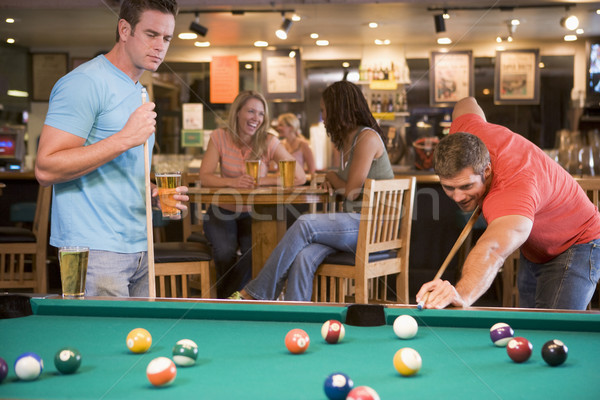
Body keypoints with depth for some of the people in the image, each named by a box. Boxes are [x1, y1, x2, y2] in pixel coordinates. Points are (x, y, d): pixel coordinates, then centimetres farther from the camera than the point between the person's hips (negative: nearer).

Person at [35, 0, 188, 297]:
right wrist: (126, 138, -22)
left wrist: (155, 195, 6)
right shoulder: (85, 83, -12)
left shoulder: (140, 94, 17)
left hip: (139, 248, 9)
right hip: (95, 251, -9)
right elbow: (46, 169, -20)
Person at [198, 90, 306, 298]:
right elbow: (205, 177, -12)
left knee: (254, 251, -29)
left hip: (253, 214, 0)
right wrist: (232, 181, -32)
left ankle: (229, 298, -5)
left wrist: (262, 181, -26)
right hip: (222, 212, 0)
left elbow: (300, 177, -14)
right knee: (225, 250, -29)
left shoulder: (269, 142, -7)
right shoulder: (220, 137, -5)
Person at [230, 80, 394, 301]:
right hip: (354, 222, 8)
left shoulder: (367, 137, -9)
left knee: (305, 224, -24)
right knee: (303, 256, -21)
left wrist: (332, 176, 7)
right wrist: (331, 181, 8)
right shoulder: (345, 141, 20)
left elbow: (352, 191, -13)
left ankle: (254, 294, -20)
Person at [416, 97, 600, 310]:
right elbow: (466, 104, 5)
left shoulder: (513, 192, -45)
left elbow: (493, 250, -66)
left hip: (575, 246, -8)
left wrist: (462, 295, -86)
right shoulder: (467, 133, -22)